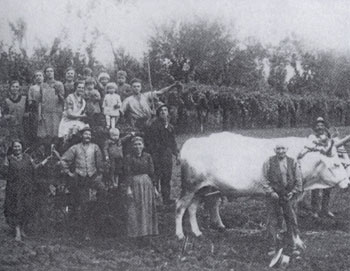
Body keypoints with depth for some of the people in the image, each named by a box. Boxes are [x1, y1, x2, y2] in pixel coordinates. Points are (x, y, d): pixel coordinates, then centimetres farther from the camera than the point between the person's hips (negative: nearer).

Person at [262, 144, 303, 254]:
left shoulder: (293, 163, 4)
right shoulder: (269, 163, -1)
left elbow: (298, 180, 7)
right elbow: (265, 180, -2)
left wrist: (293, 192, -4)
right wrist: (271, 192, -12)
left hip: (288, 196, 1)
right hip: (273, 196, -1)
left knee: (291, 220, 4)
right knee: (273, 221, 1)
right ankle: (276, 244, 11)